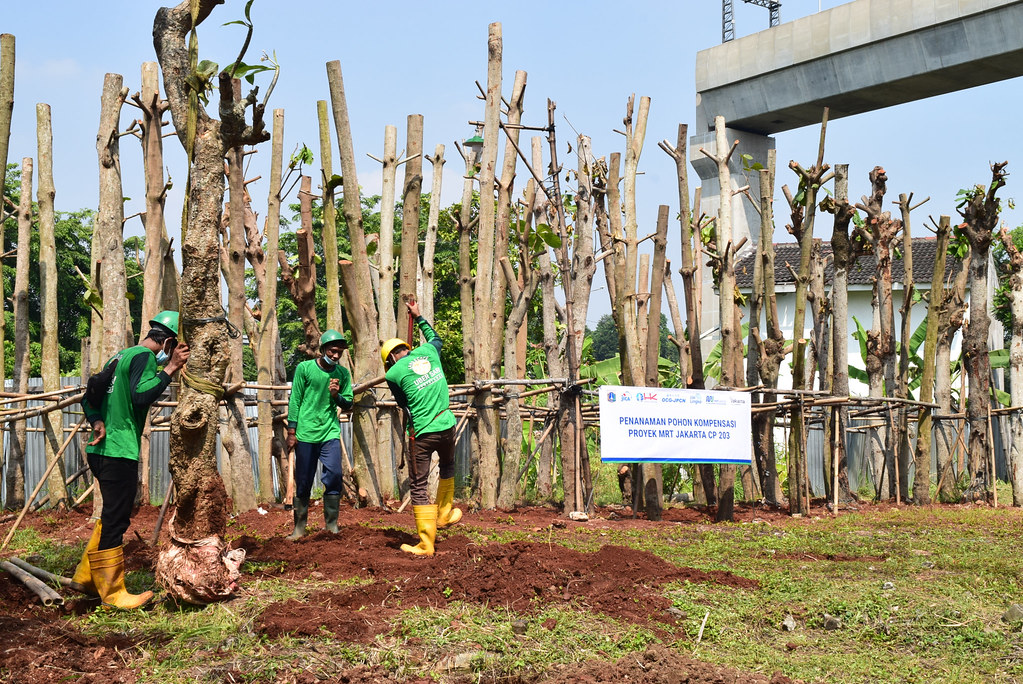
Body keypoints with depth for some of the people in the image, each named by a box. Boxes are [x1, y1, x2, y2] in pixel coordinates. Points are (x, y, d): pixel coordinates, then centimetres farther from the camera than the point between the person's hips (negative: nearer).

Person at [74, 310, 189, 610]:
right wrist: (170, 369, -21)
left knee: (112, 517, 20)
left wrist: (98, 422, 3)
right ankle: (112, 593, 2)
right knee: (115, 521, -3)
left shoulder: (119, 356, 20)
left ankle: (87, 576, 27)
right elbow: (140, 397, -25)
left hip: (101, 449, 10)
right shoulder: (144, 356, -10)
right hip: (119, 453, -10)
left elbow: (90, 399, 19)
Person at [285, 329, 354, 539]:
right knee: (303, 483, 3)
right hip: (305, 433, -2)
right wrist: (291, 431, -1)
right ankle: (300, 527, 12)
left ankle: (331, 524, 0)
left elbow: (348, 404, 12)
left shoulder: (343, 373, 7)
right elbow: (295, 400, 1)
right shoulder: (304, 368, -1)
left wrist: (336, 396, -9)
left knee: (333, 477, -9)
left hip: (330, 433, 2)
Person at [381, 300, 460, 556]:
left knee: (419, 487, 4)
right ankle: (443, 514, 43)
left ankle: (426, 545, 4)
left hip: (422, 433, -4)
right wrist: (419, 317, 40)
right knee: (448, 467, 32)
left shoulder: (394, 374, -6)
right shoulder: (428, 352, 6)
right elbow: (435, 338, 31)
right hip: (447, 426, 5)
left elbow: (403, 403, 10)